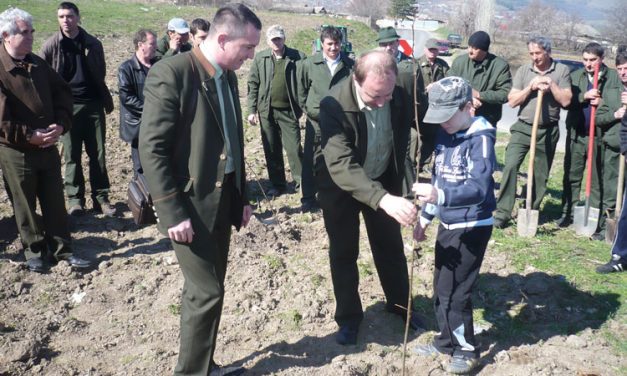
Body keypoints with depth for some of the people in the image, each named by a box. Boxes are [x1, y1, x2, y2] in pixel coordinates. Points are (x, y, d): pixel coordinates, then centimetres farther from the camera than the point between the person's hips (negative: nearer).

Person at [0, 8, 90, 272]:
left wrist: (61, 124, -4)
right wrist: (30, 136, -20)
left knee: (55, 202, 12)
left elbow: (62, 92, 11)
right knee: (25, 206, 10)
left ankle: (62, 249, 23)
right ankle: (34, 250, 26)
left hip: (48, 147, 5)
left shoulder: (38, 64, 7)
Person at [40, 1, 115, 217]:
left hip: (93, 104, 1)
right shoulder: (50, 46, -3)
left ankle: (101, 198, 14)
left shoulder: (93, 44, 3)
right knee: (71, 156, 5)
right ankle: (75, 199, 16)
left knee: (98, 154, 5)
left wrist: (107, 100, 13)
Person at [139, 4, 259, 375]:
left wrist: (242, 196, 15)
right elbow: (152, 148, -18)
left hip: (224, 199, 7)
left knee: (207, 289, 16)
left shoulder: (228, 77, 9)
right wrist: (172, 212, -19)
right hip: (189, 203, -7)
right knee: (207, 292, -2)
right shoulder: (171, 73, -16)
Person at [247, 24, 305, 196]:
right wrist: (252, 110, 1)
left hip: (288, 111, -3)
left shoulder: (297, 57, -4)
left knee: (294, 148, -4)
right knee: (271, 150, 10)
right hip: (266, 111, 3)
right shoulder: (260, 58, 3)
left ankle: (302, 182, 9)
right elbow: (253, 84, 6)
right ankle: (277, 184, 22)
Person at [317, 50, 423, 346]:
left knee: (391, 246, 15)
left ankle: (399, 304, 36)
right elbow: (341, 164, -42)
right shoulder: (335, 105, -33)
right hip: (339, 185, -3)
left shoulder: (399, 98, -19)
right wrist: (383, 199, -53)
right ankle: (348, 317, 26)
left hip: (383, 180, 3)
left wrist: (396, 185, 2)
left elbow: (402, 141, 0)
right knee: (343, 252, 8)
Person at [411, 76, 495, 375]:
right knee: (441, 288, 17)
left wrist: (439, 195, -45)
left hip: (472, 227, -8)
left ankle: (467, 349, 22)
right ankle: (447, 341, 36)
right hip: (447, 224, 8)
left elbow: (478, 189, -31)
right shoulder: (445, 135, 4)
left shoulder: (481, 138, -20)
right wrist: (425, 217, 15)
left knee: (454, 292, 1)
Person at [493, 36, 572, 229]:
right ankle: (502, 213, -10)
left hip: (548, 131, 0)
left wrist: (551, 84, -13)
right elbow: (512, 101, -2)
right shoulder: (523, 70, 3)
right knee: (510, 166, -13)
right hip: (522, 128, 0)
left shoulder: (561, 70, 0)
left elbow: (566, 100, -7)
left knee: (541, 175, 7)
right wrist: (531, 87, -13)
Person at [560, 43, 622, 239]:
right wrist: (584, 96, -17)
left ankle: (598, 222, 8)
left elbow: (621, 105, -3)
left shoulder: (614, 77, -1)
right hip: (576, 134, 3)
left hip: (601, 136, -3)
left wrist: (603, 103, -19)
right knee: (571, 176, 11)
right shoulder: (575, 76, 6)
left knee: (599, 180, 3)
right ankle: (567, 213, 23)